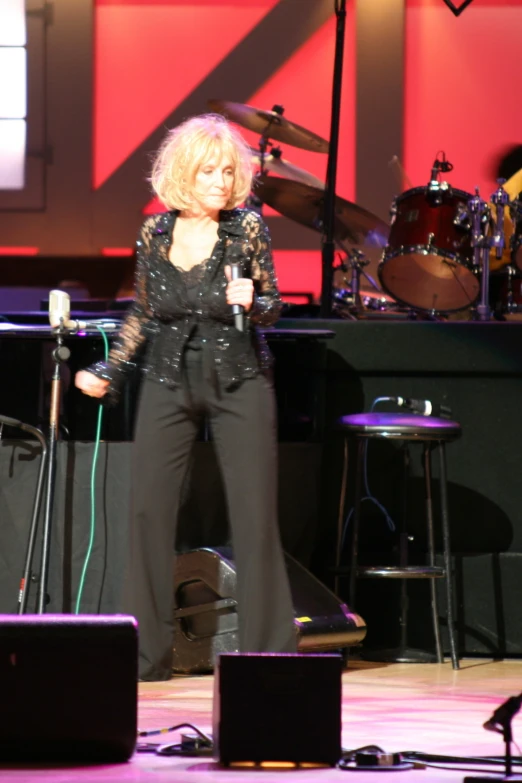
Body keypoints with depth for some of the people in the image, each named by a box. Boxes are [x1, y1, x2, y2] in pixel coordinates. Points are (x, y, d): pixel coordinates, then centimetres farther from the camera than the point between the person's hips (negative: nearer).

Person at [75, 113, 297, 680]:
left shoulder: (247, 228, -4)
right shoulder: (154, 233, 2)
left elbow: (271, 310, 0)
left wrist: (249, 302, -21)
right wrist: (108, 372, 10)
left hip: (238, 383, -2)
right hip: (168, 383, 2)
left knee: (254, 515, -4)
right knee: (148, 510, -4)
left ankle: (267, 649, 5)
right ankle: (147, 652, 5)